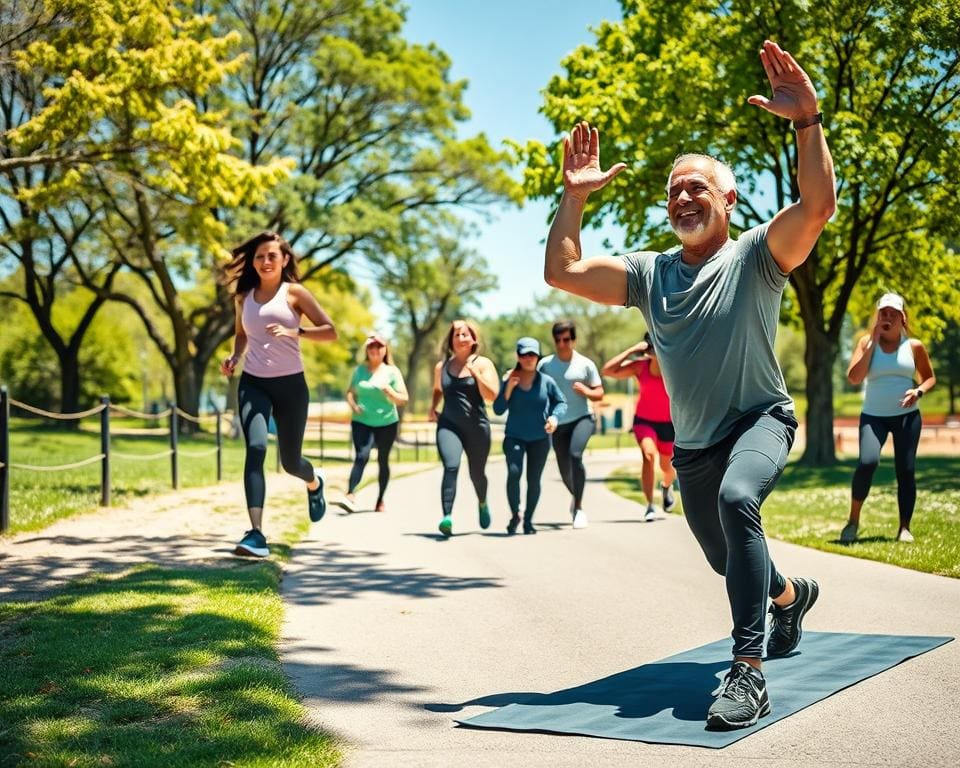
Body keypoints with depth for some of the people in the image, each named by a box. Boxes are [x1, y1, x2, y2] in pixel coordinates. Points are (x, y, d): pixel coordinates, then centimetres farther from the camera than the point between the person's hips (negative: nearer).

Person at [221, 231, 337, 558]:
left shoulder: (294, 293, -1)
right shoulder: (244, 298, 9)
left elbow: (330, 331, -5)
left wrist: (294, 332, -20)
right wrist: (235, 356, 7)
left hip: (290, 384, -2)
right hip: (253, 384, 2)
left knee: (290, 461, 8)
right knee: (255, 448, -22)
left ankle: (315, 483, 48)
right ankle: (256, 533, -27)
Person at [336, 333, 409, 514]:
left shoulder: (392, 371, 1)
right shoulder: (360, 370, 7)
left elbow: (404, 399, -1)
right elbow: (350, 392, 14)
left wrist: (389, 391, -19)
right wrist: (353, 404, -7)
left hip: (387, 423, 0)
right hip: (362, 422, 0)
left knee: (383, 460, 7)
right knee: (361, 457, -17)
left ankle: (380, 500, 18)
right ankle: (350, 496, -29)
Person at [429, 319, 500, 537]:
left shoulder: (483, 364, 1)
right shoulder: (441, 367, 10)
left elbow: (492, 395, -11)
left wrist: (475, 373, -19)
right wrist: (432, 407, 13)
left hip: (476, 426, -1)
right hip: (448, 425, 1)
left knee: (477, 473, 12)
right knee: (451, 467, -24)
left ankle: (482, 504, 46)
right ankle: (447, 517, -32)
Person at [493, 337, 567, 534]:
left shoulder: (546, 381, -5)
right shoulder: (508, 380, -4)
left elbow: (561, 402, 7)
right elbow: (498, 410, -4)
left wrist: (555, 416, -13)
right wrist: (508, 388, -16)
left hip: (540, 438, 1)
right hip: (514, 437, -1)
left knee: (534, 479, 4)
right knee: (514, 472, -21)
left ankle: (528, 519, 23)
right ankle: (514, 514, -2)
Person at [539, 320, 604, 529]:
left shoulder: (586, 364, 0)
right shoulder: (545, 364, 3)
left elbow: (599, 394, 4)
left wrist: (585, 390, -16)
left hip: (582, 418, -2)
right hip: (558, 424, 3)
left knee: (575, 454, -28)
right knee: (564, 470, 10)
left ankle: (578, 507, -21)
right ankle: (575, 496, 45)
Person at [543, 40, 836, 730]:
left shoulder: (755, 255, -10)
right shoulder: (649, 274, 4)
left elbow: (817, 207, -28)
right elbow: (563, 271, -1)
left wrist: (808, 120, -35)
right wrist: (574, 196, -3)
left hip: (760, 421, -6)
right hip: (692, 443, 6)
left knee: (737, 499, -39)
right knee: (729, 561, 20)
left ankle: (749, 674, -36)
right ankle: (792, 594, 58)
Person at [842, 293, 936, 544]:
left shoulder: (914, 346, 4)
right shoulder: (867, 342, 2)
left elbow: (930, 377, 14)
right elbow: (854, 377, -11)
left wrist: (919, 391, -9)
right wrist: (873, 342, -11)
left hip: (907, 415, 2)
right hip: (873, 415, -1)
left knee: (906, 470, -2)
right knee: (867, 462, -22)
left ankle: (905, 528, 10)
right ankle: (853, 521, -6)